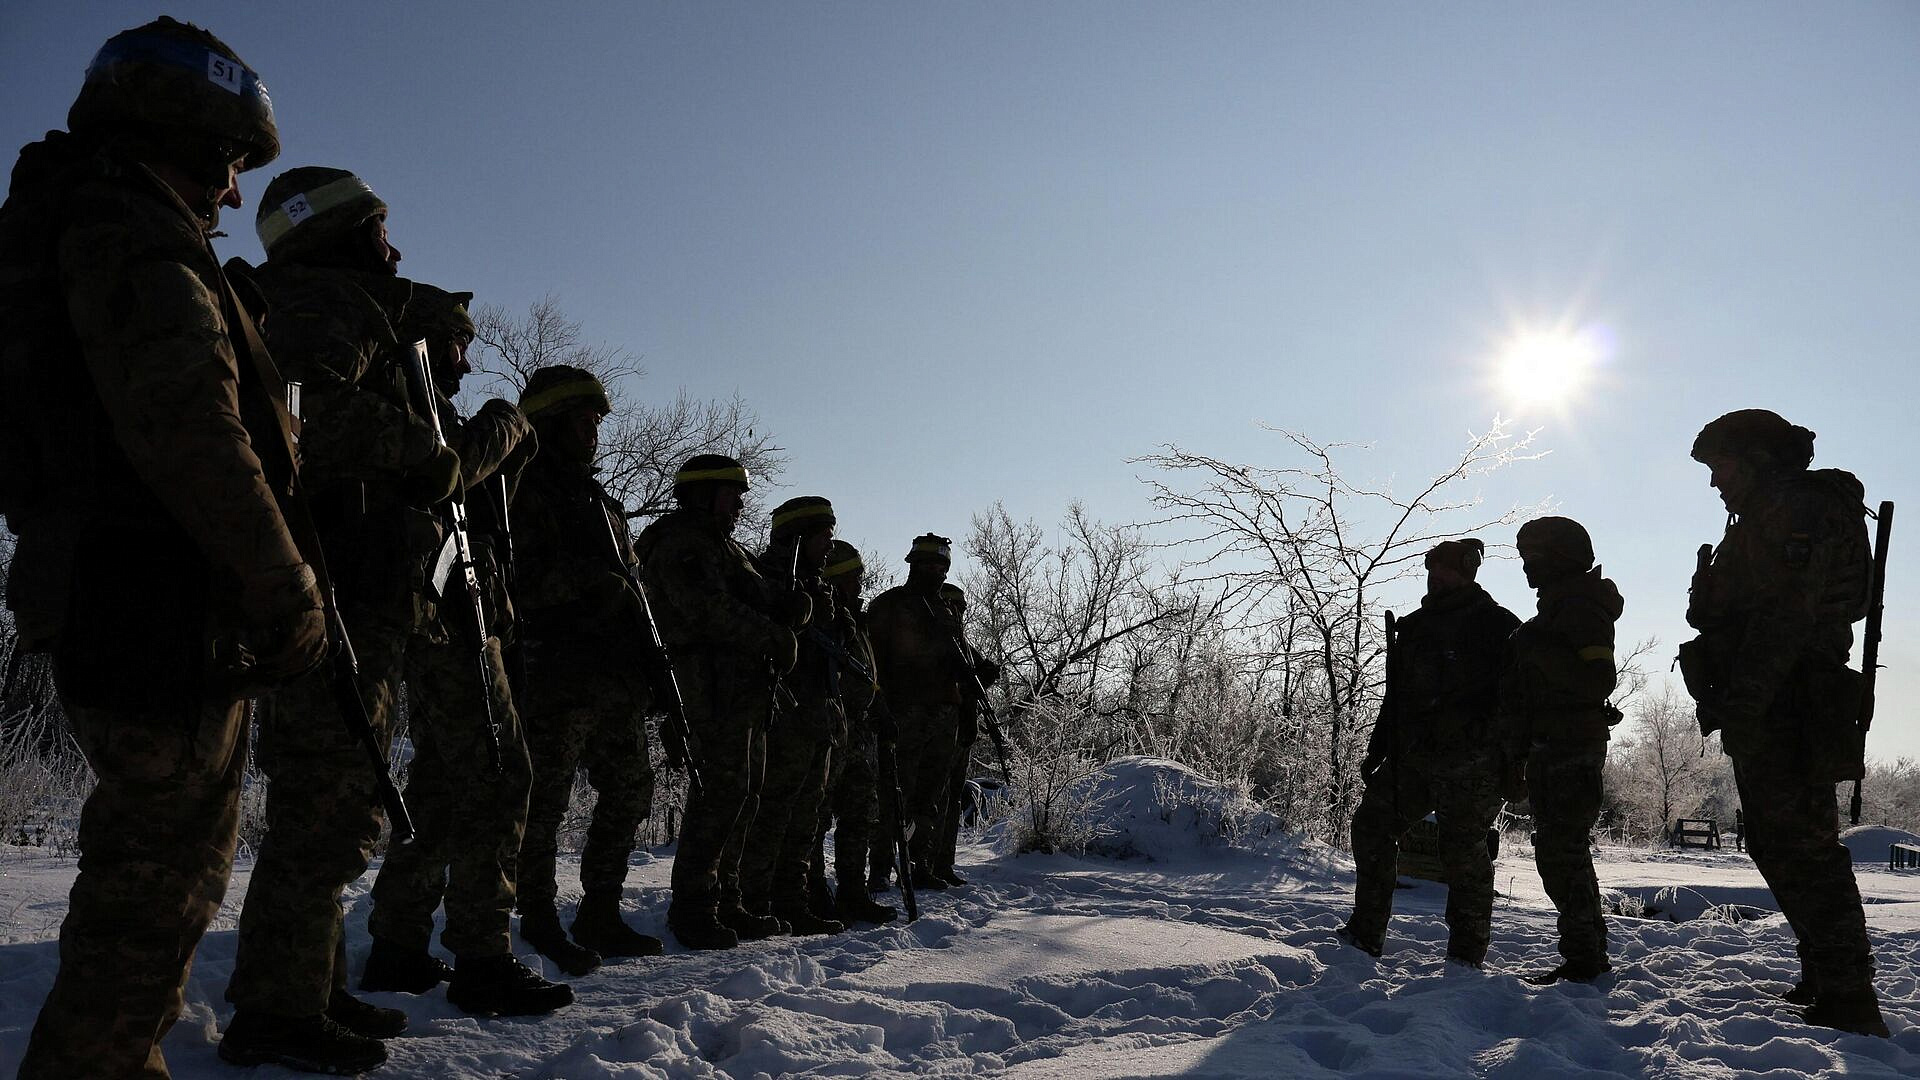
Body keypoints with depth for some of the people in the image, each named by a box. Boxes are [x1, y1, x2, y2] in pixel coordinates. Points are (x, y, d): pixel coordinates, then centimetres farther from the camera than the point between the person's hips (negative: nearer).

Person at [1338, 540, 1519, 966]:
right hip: (1414, 756, 7)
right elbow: (1395, 696, 22)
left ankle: (1467, 951, 9)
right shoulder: (1414, 628, 18)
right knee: (1372, 824, 4)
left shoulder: (1494, 624, -2)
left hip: (1471, 761, -7)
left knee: (1463, 848, -5)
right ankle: (1366, 932, 12)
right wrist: (1377, 751, 19)